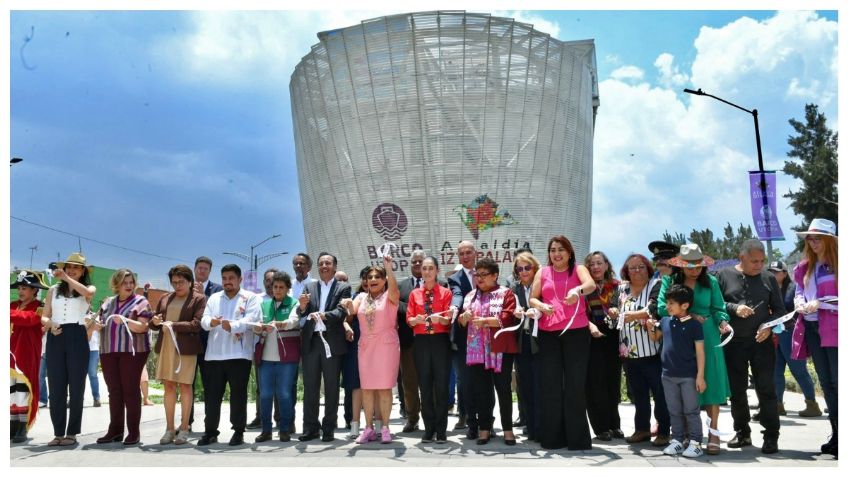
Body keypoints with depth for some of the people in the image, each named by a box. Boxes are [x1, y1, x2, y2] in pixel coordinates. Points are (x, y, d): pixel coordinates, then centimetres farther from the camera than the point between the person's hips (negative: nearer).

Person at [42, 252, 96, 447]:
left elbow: (88, 292, -18)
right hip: (55, 338, 3)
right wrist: (51, 324, -10)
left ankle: (72, 433, 6)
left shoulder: (89, 289, 9)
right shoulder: (54, 290, 16)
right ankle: (58, 432, 8)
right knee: (56, 387, 2)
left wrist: (66, 277, -13)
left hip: (77, 338, -3)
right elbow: (44, 317, 12)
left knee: (76, 386, 0)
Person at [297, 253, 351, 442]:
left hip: (332, 342, -3)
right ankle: (310, 427, 11)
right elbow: (301, 314, 3)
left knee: (331, 387, 2)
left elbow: (341, 312, -11)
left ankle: (329, 428, 8)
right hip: (311, 342, 3)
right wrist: (302, 306, -21)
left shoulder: (343, 288, 4)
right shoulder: (309, 288, 14)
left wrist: (323, 315, -30)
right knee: (310, 387, 5)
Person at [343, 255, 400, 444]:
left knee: (384, 387, -2)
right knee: (366, 388, 4)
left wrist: (389, 267, -33)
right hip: (365, 346, 4)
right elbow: (352, 310, -6)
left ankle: (385, 428, 5)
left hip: (386, 346, -4)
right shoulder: (362, 297, 12)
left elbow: (394, 287, -21)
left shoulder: (390, 296, 1)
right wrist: (349, 304, -29)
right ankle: (369, 428, 12)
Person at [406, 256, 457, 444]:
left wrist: (440, 319, -26)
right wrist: (416, 320, -19)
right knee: (425, 386, 5)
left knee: (441, 386, 0)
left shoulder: (446, 292, 3)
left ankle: (441, 430, 8)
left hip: (440, 341, -2)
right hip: (421, 342, 2)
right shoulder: (414, 293, 10)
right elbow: (408, 319, 4)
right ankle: (429, 429, 14)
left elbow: (448, 319, -5)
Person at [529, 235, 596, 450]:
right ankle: (552, 436, 15)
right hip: (548, 334, 3)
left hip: (576, 332, -2)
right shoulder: (542, 273, 11)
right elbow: (532, 298, 8)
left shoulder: (578, 269, 3)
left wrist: (578, 290, -39)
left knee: (575, 384, 1)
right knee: (550, 384, 5)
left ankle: (577, 437, 9)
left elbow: (591, 284, -17)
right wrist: (541, 306, -15)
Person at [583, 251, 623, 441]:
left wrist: (617, 311, -13)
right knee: (596, 383, -3)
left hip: (612, 338, 2)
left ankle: (614, 425, 17)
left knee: (613, 382, 6)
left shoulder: (617, 286, 9)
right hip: (592, 339, -2)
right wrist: (590, 326, -18)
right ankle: (601, 427, 3)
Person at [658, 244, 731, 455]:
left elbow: (718, 309, 3)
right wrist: (688, 315, -10)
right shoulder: (669, 281, 2)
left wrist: (723, 322, -18)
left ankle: (713, 432, 4)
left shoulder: (710, 282, 5)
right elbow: (662, 307, -6)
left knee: (709, 382, -2)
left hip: (707, 339, 0)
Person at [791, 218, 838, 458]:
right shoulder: (804, 267, 13)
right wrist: (800, 302, -1)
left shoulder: (838, 264, -7)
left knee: (837, 382, -7)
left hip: (833, 329, -7)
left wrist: (819, 304, -17)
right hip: (811, 328, 7)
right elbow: (799, 291, 20)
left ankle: (840, 437, -2)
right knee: (825, 382, 12)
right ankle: (836, 433, 21)